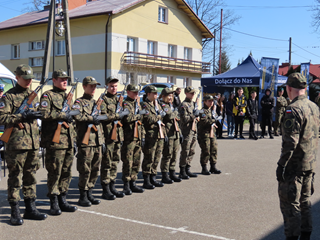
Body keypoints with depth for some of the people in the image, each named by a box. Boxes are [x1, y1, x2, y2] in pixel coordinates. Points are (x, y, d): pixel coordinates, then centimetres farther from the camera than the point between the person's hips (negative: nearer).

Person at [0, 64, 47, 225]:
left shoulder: (34, 95, 17)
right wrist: (23, 117, -18)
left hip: (33, 144, 6)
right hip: (16, 144, -6)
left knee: (31, 176, 11)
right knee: (15, 177, -1)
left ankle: (30, 209, 20)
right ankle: (15, 212, 7)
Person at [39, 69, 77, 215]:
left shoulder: (68, 97, 22)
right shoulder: (48, 95, -1)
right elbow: (43, 113, -18)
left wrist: (74, 140, 21)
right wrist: (62, 115, -15)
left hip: (68, 143, 7)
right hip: (55, 142, -7)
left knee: (67, 173, 8)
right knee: (54, 173, -3)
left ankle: (63, 201, 18)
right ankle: (54, 203, 6)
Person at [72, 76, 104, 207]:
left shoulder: (97, 102, 21)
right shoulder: (79, 102, 0)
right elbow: (75, 115, -22)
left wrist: (102, 140, 20)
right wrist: (91, 118, -17)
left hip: (97, 141, 7)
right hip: (85, 142, -7)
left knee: (95, 170, 9)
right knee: (85, 170, -4)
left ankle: (89, 193, 20)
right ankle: (83, 196, 7)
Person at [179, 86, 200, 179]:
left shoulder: (193, 103, 19)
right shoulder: (184, 105, -10)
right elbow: (184, 119, -19)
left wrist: (196, 117, 11)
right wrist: (193, 115, -13)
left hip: (194, 130, 9)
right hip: (187, 131, -9)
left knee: (191, 152, 12)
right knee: (185, 152, -6)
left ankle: (187, 170, 20)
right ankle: (182, 172, 0)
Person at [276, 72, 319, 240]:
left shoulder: (294, 109, -19)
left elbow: (290, 142, -23)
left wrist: (281, 165, -18)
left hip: (294, 166, -9)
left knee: (290, 203, 0)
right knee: (305, 201, 18)